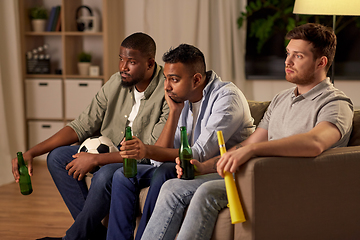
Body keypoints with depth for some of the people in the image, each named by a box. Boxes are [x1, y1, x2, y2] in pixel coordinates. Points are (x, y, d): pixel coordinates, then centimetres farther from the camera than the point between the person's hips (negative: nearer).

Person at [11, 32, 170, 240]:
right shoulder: (117, 83, 0)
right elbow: (83, 126, 3)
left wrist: (95, 159, -26)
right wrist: (32, 152, -7)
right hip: (112, 154, 8)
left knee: (106, 175, -35)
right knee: (58, 157, -8)